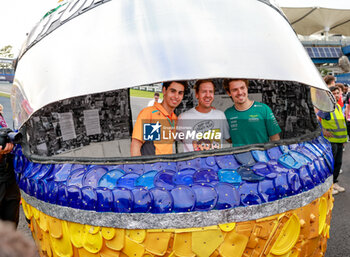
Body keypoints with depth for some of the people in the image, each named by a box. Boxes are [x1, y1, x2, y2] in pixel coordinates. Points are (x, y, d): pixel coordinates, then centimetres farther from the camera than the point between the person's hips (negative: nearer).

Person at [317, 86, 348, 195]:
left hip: (339, 140, 8)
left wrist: (344, 138, 21)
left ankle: (334, 183, 28)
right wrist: (323, 131, -19)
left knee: (338, 162, 14)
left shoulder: (338, 107, 12)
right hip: (331, 140, -8)